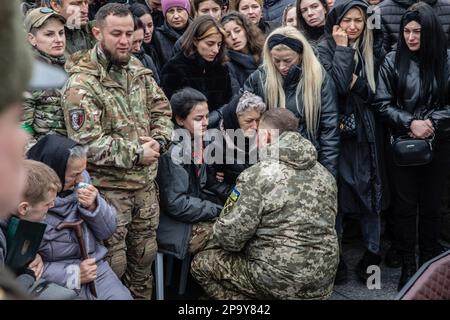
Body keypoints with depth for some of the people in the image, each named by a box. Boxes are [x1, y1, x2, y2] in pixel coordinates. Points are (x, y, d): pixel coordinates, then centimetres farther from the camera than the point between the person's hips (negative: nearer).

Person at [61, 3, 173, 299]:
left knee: (145, 255, 19)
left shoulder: (138, 70, 6)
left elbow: (162, 109, 13)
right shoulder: (81, 84, -16)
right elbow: (86, 141, -23)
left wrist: (159, 141, -7)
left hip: (146, 183, 6)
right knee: (112, 263, 3)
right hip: (108, 188, -6)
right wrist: (136, 153, -18)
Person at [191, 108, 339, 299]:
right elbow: (321, 226, 13)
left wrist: (219, 232, 8)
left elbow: (230, 237, -14)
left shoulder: (256, 176, -14)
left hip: (278, 281, -7)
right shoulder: (325, 174, 5)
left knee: (202, 263, 10)